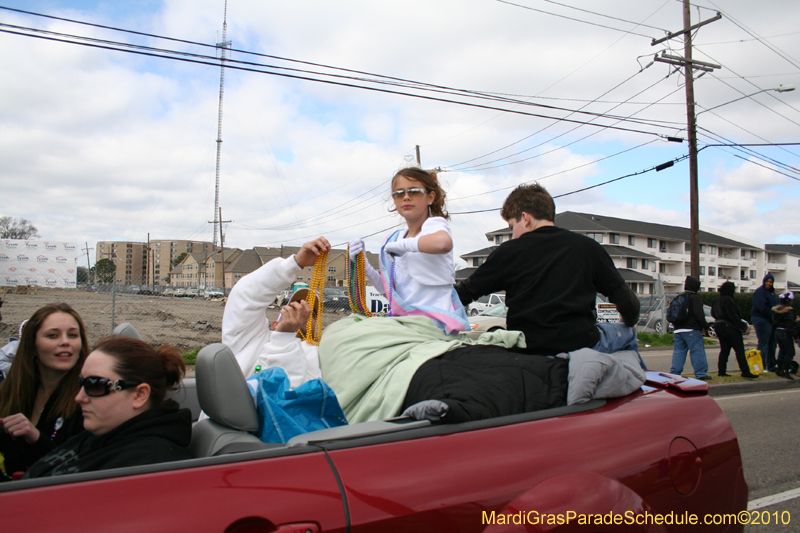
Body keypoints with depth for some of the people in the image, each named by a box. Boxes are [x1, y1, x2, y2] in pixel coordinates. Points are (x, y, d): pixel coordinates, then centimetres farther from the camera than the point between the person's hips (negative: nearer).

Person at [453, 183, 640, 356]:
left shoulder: (508, 251, 2)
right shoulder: (586, 246, 3)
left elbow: (465, 292, 8)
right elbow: (625, 299, 6)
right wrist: (629, 325, 27)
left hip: (526, 348, 0)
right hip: (580, 345, 1)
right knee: (627, 333, 28)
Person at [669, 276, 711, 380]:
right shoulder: (694, 298, -7)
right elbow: (699, 315, -15)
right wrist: (705, 325, -4)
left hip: (678, 330, 7)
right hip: (691, 330, -7)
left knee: (678, 351, 7)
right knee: (697, 351, -3)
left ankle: (674, 373, 3)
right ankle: (701, 374, -2)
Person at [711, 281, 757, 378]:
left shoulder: (717, 300, 12)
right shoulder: (728, 300, -16)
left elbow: (713, 314, 19)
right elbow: (733, 316, -19)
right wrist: (744, 327, -15)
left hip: (718, 326, 9)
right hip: (729, 327, -9)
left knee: (724, 350, 10)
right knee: (739, 350, -4)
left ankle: (721, 371, 8)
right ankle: (745, 371, -5)